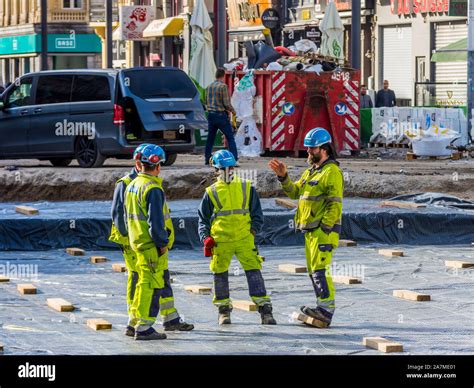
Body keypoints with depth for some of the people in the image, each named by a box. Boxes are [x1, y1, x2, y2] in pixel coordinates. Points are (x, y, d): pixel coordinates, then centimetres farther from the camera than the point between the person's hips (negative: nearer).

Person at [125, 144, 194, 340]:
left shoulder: (132, 186, 11)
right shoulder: (153, 189, -19)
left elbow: (128, 216, 19)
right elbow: (155, 221, -23)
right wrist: (162, 243, -15)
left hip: (138, 241, 10)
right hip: (152, 245, -10)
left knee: (162, 281, 21)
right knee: (151, 284, -6)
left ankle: (171, 319, 32)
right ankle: (143, 328, -5)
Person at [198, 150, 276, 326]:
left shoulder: (247, 188, 8)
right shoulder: (211, 192, 8)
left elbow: (257, 214, 11)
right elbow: (203, 219, 13)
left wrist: (252, 232, -4)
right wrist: (205, 238, -2)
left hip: (244, 239, -1)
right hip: (220, 241, 1)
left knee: (254, 271, -10)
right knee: (220, 274, 7)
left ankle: (265, 309, -9)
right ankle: (224, 310, 22)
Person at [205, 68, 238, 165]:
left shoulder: (209, 87, 8)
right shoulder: (223, 86, -12)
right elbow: (226, 103, -13)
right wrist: (232, 111, 4)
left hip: (211, 114, 6)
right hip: (221, 115, -6)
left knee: (210, 138, 13)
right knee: (230, 138, -2)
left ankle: (207, 159, 14)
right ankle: (234, 159, -9)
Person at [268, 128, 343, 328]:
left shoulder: (332, 172, -10)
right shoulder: (311, 171, 20)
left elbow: (335, 204, -17)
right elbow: (294, 191, 22)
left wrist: (324, 228, -21)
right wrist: (283, 177, 6)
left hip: (324, 229, -10)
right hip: (310, 229, 10)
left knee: (319, 268, -18)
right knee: (314, 270, 10)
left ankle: (327, 309, -23)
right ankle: (323, 311, 14)